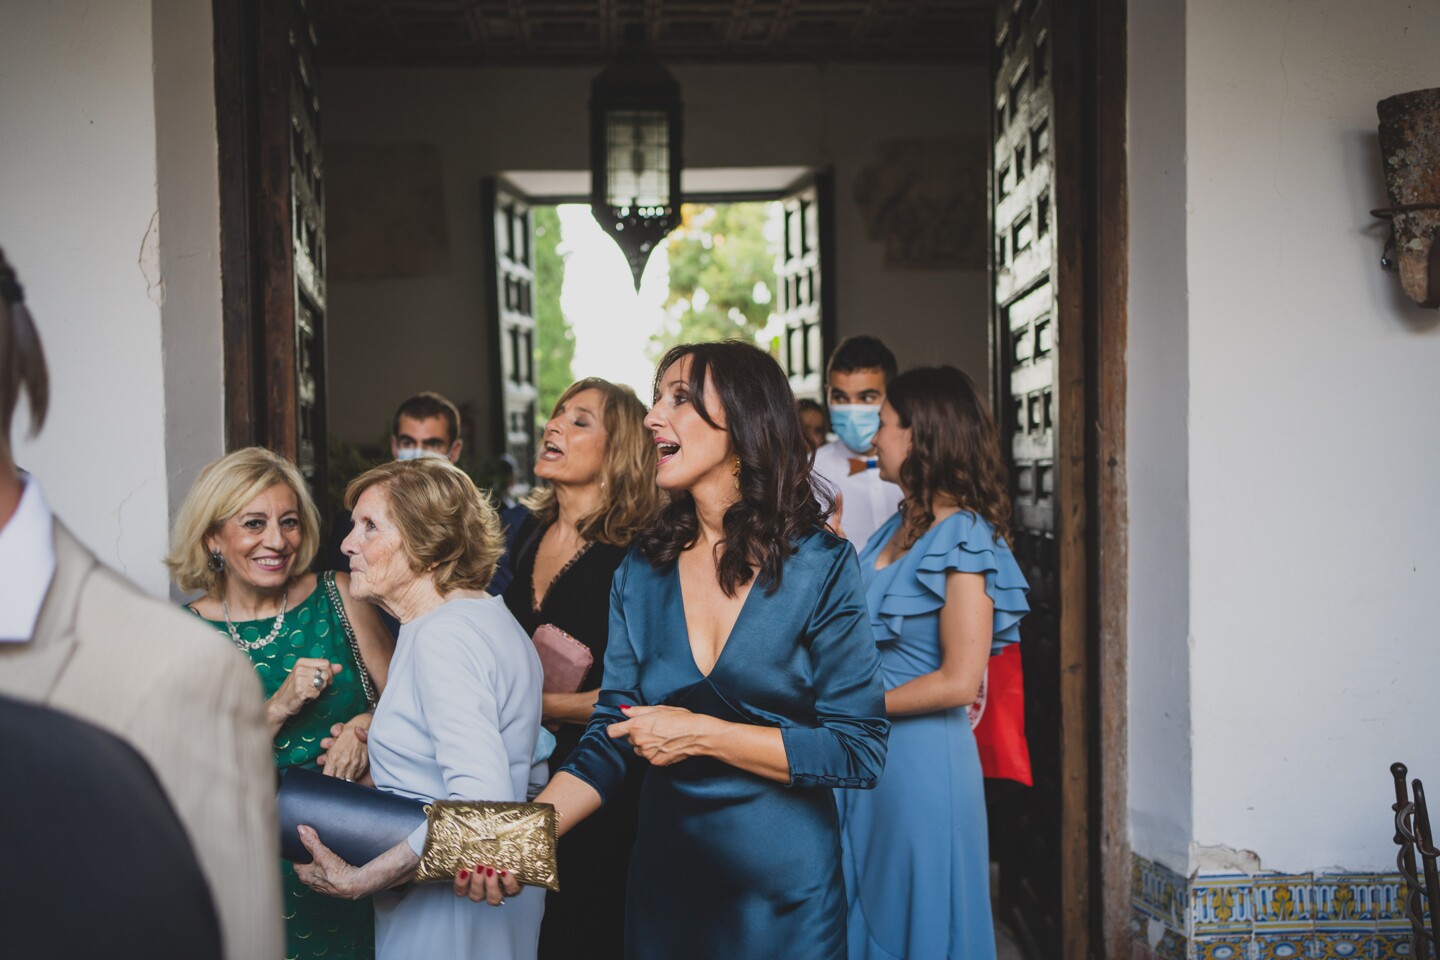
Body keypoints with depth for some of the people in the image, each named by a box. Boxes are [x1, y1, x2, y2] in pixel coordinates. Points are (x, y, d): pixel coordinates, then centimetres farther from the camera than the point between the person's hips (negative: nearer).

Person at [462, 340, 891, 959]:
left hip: (785, 880, -3)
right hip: (666, 874, 3)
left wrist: (703, 735, -19)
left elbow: (860, 750, -14)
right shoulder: (642, 571, 0)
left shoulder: (820, 565, -11)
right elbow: (609, 741, -2)